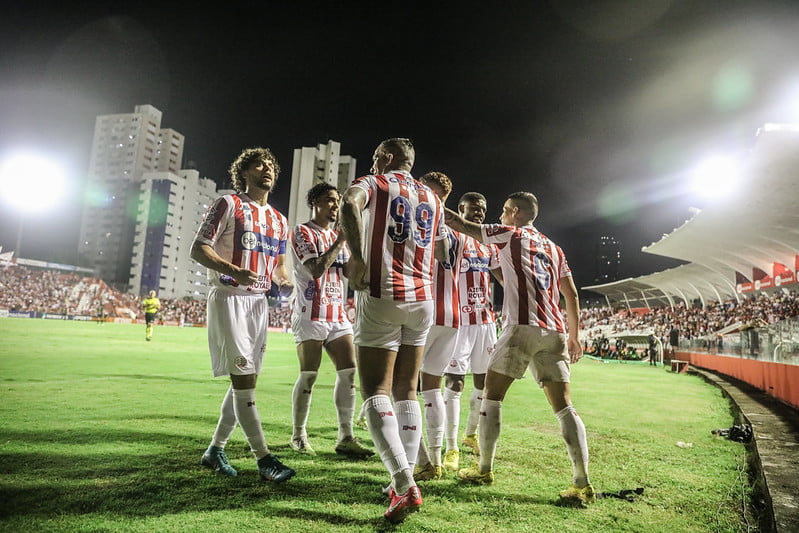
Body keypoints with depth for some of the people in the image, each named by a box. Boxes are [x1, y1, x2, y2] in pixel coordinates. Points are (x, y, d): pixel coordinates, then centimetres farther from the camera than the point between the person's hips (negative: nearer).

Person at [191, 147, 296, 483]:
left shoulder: (279, 221, 17)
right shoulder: (228, 204, -1)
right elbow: (198, 249, -7)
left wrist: (286, 283, 1)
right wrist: (235, 271, -22)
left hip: (259, 303, 7)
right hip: (228, 299, -7)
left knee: (245, 381, 9)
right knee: (244, 379, -10)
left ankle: (215, 450, 24)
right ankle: (263, 458, -4)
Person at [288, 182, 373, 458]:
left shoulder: (336, 236, 19)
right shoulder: (302, 232, -3)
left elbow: (351, 272, 11)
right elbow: (316, 269, -17)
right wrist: (341, 239, -16)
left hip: (337, 315, 7)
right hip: (310, 314, -7)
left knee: (349, 371, -1)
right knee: (309, 375, -4)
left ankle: (345, 438, 5)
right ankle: (298, 436, 14)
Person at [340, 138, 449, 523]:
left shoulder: (373, 183, 4)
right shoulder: (432, 198, 19)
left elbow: (349, 204, -20)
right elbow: (442, 254, 19)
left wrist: (357, 256, -23)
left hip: (381, 296, -5)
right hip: (422, 299, 6)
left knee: (375, 394, -3)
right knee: (407, 392, 11)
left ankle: (405, 484, -13)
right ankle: (402, 483, 14)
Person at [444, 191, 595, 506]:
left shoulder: (510, 234, 8)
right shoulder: (554, 248, 24)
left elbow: (460, 225, 9)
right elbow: (571, 295, 21)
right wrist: (574, 337, 25)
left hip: (523, 327, -6)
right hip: (555, 331, 6)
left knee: (492, 395, 6)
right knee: (564, 406, 4)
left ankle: (484, 469, 11)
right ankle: (582, 484, 0)